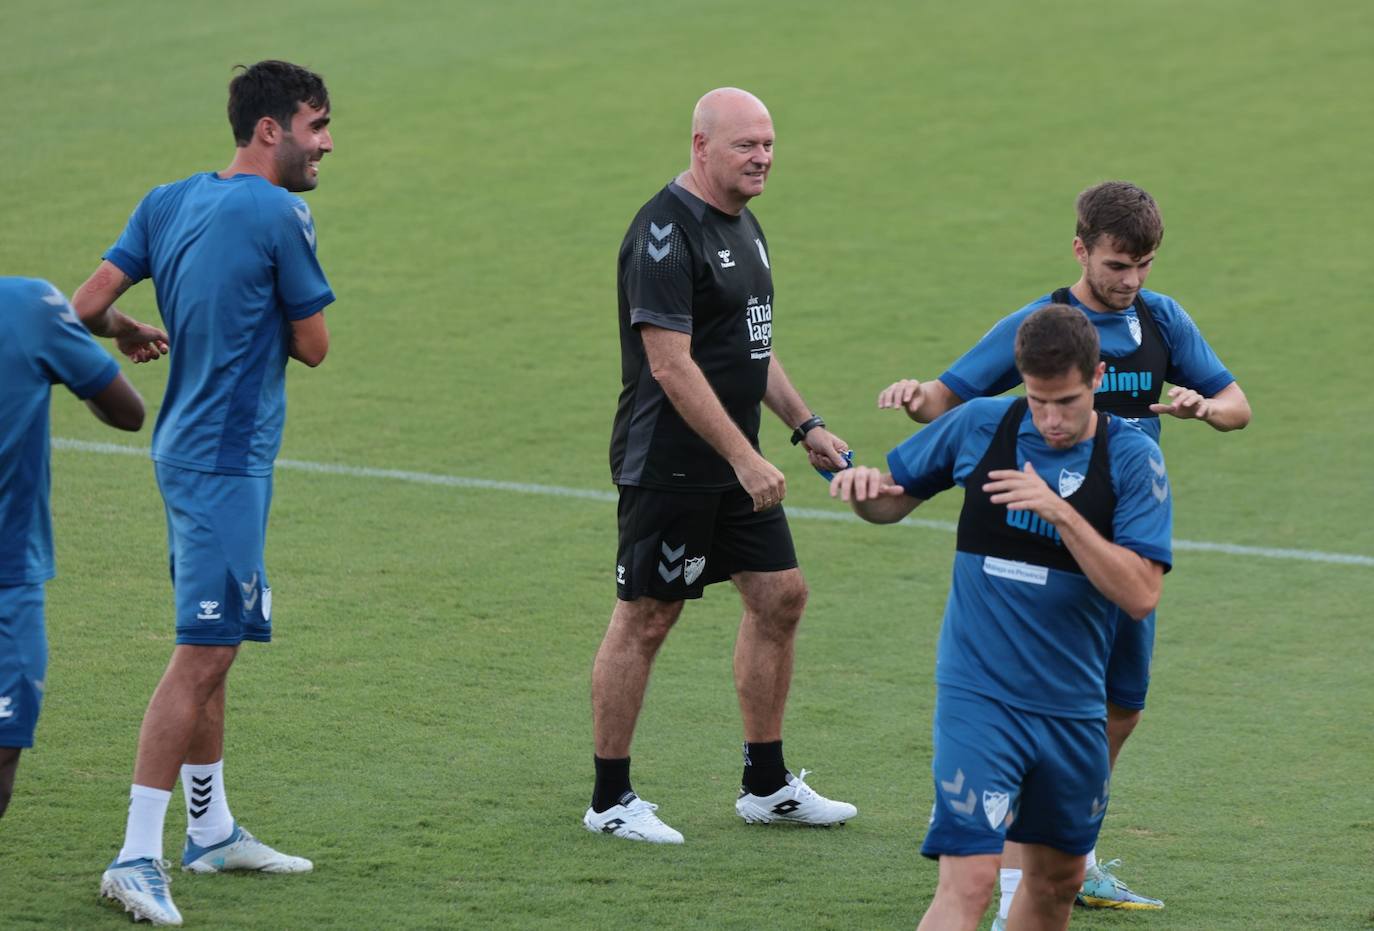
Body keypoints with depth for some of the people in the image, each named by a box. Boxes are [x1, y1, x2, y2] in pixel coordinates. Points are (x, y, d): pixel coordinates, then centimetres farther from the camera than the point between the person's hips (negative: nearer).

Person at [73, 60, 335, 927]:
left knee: (210, 648, 18)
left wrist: (131, 331, 26)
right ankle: (138, 857, -13)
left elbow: (87, 305, 5)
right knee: (202, 655, -10)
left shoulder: (169, 202, 8)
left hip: (188, 448, 9)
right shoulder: (279, 216, -14)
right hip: (228, 458, -9)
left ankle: (211, 830, 29)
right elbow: (314, 345, -7)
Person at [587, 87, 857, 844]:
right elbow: (670, 363, -23)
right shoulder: (666, 230, -18)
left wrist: (804, 425, 19)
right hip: (668, 464, -9)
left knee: (780, 597, 10)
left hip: (735, 462, 9)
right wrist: (744, 457, -24)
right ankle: (610, 800, 8)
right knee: (645, 618, -1)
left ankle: (767, 786, 21)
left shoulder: (741, 225, 12)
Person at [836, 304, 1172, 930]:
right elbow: (892, 500, 13)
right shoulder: (980, 425, -2)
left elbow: (1141, 595, -14)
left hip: (1073, 708, 2)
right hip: (977, 695, -2)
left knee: (1058, 879, 16)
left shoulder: (1132, 458, -5)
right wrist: (865, 488, -11)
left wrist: (1061, 511, -24)